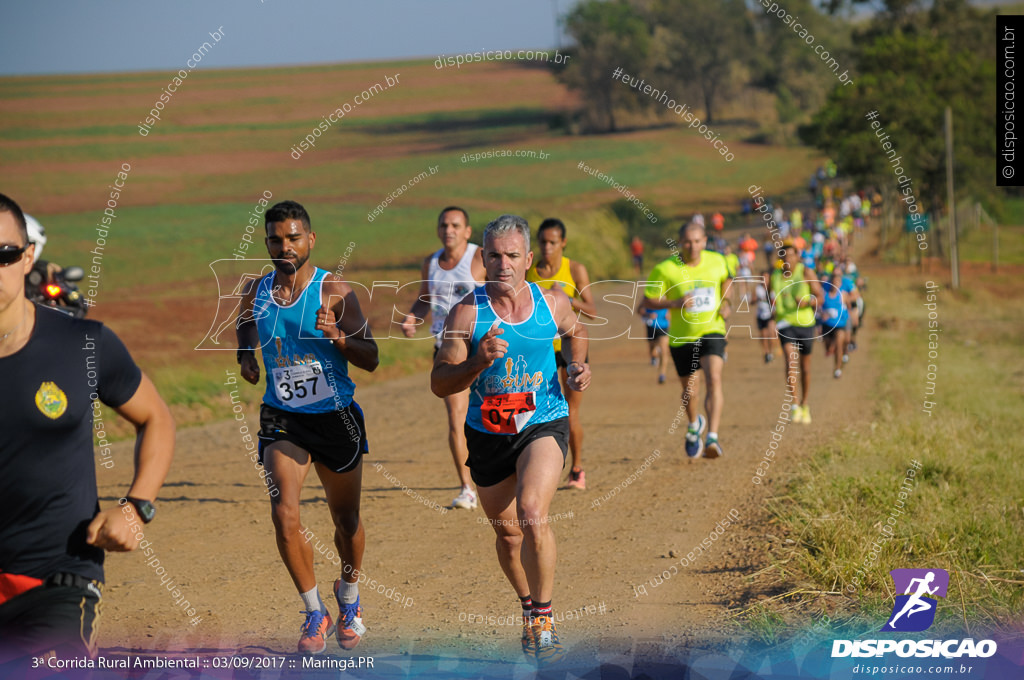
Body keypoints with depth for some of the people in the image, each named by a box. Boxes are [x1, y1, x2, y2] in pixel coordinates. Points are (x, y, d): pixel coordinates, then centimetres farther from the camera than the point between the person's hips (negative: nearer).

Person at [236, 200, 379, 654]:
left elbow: (371, 359, -11)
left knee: (346, 520, 12)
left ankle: (349, 597, 41)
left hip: (335, 416, -1)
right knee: (284, 513, -17)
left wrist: (337, 335, -28)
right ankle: (315, 614, -2)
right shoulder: (256, 292, -2)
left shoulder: (334, 291, -12)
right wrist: (245, 356, 4)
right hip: (282, 418, 1)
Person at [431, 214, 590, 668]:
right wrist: (478, 363, -30)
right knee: (507, 533, 14)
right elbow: (440, 383, -13)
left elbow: (573, 332, 21)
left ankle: (544, 618, -13)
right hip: (488, 434, 1)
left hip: (544, 425, -1)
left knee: (531, 511, -26)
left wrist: (577, 366, 2)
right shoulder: (467, 314, -11)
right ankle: (528, 606, 43)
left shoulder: (553, 303, -4)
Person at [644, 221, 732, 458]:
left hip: (712, 331, 0)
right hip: (681, 338, 0)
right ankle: (694, 424, 49)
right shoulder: (665, 269, -13)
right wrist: (675, 303, -24)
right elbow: (648, 301, -8)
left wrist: (726, 303, 5)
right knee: (689, 390, 15)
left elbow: (726, 279, 20)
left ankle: (712, 437, -31)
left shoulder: (717, 261, -3)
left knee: (714, 380, -24)